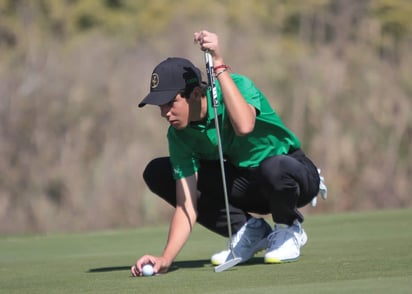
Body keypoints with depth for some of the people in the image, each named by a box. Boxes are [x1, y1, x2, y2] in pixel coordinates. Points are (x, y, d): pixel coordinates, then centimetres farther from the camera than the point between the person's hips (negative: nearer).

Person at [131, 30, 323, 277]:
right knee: (157, 173, -9)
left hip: (293, 172, -5)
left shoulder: (237, 85, -23)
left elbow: (244, 126, -47)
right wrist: (165, 259, -30)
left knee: (272, 168, -43)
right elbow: (186, 205, -16)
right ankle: (248, 229, -1)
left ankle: (289, 229, -7)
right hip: (243, 183, 5)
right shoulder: (179, 135, -12)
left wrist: (219, 64, -44)